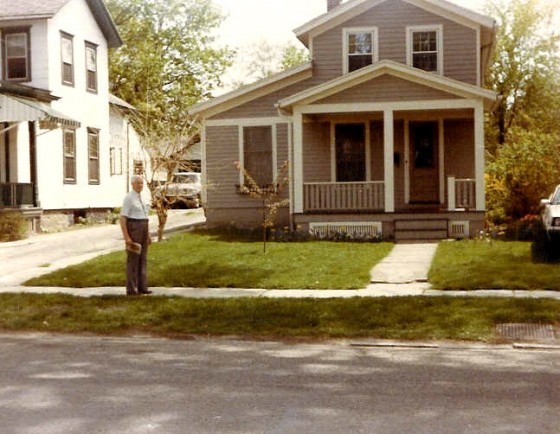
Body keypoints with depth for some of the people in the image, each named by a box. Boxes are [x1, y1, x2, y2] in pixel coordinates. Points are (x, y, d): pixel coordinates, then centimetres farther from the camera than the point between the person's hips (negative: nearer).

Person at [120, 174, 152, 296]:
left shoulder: (141, 197, 15)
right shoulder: (128, 198, -12)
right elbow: (122, 218, -15)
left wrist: (148, 234, 17)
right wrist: (126, 237, -21)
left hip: (143, 230, 8)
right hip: (132, 229, -8)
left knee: (143, 259, 9)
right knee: (133, 259, -4)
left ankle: (142, 287, 14)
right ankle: (131, 289, 2)